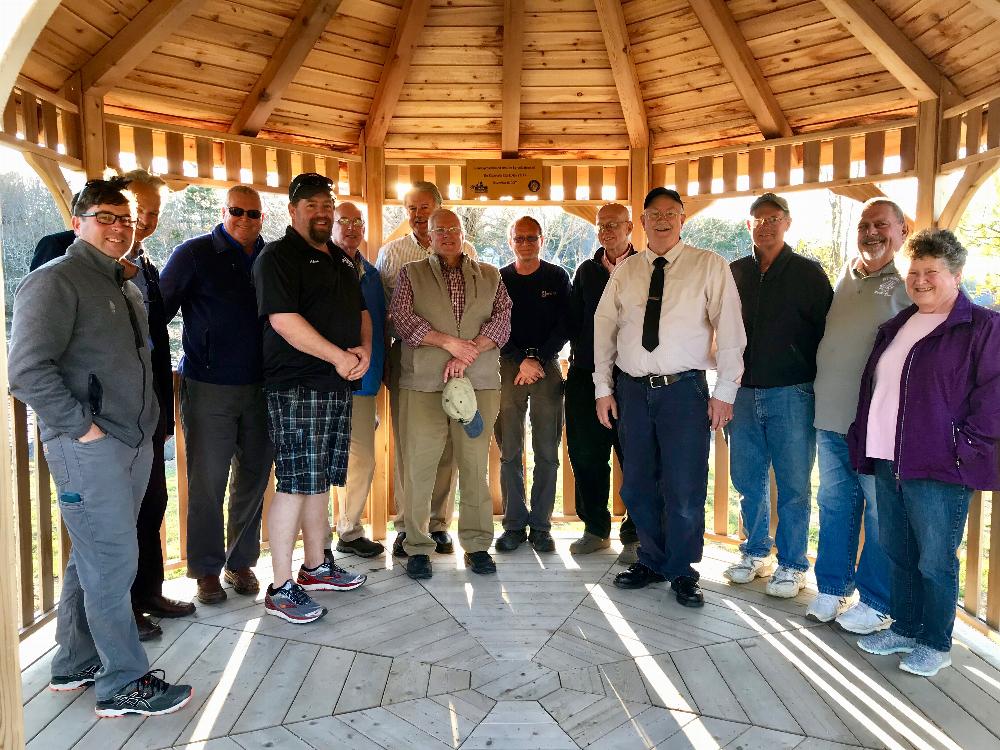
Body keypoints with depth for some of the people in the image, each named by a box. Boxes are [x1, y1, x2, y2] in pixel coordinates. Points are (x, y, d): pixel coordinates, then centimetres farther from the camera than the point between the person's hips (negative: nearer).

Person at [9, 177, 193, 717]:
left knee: (94, 558, 17)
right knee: (113, 561, -3)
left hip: (133, 443, 8)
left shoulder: (125, 287, 18)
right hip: (88, 448, -8)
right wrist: (82, 426, -16)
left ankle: (75, 664, 31)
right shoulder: (54, 281, -9)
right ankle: (124, 683, 9)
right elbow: (27, 370, -18)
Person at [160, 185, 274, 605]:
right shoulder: (194, 254, 0)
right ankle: (206, 569, 18)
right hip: (209, 389, -3)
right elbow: (160, 309, -2)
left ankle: (241, 562, 25)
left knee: (253, 479, 10)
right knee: (207, 483, 2)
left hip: (260, 388, 4)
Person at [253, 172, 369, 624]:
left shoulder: (341, 260, 20)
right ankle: (281, 589, 2)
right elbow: (283, 320, -18)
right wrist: (340, 357, -17)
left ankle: (316, 567, 27)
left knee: (319, 481, 15)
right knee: (295, 484, -7)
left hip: (338, 385, 8)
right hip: (296, 387, -8)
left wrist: (364, 349, 0)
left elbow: (361, 311, 22)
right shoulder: (277, 257, -6)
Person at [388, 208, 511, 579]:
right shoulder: (411, 274, 12)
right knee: (419, 465, 0)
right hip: (423, 382, -1)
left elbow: (503, 317, 2)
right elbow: (402, 317, -3)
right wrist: (448, 342, -12)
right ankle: (417, 546, 11)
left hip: (479, 382, 1)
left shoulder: (489, 276, 15)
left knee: (475, 464, 4)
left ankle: (477, 544, 14)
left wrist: (468, 354, -11)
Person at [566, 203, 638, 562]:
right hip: (587, 376, 4)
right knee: (586, 454, 7)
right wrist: (582, 356, 2)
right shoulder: (586, 271, 16)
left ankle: (634, 535, 12)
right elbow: (574, 320, 14)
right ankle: (596, 529, 22)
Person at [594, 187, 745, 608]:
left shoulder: (709, 266, 1)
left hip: (685, 388, -3)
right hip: (633, 389, 4)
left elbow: (730, 330, -3)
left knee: (685, 489, -1)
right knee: (637, 486, 10)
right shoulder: (625, 271, 11)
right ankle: (651, 561, 29)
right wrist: (603, 387, 6)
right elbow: (604, 328, 11)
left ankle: (682, 572, 19)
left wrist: (725, 391, -8)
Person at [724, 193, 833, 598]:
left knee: (793, 484, 2)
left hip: (791, 394, -3)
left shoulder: (807, 272, 1)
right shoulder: (735, 272, 11)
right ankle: (756, 553, 27)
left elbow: (828, 329, 0)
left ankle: (791, 565, 15)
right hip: (744, 393, 4)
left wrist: (814, 380, -4)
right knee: (748, 479, 11)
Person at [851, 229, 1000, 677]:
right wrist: (862, 440, 15)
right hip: (888, 462, 7)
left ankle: (935, 644, 20)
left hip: (939, 469, -7)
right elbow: (871, 385, 22)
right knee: (897, 554, 16)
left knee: (935, 560, 3)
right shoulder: (896, 327, 17)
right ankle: (903, 628, 31)